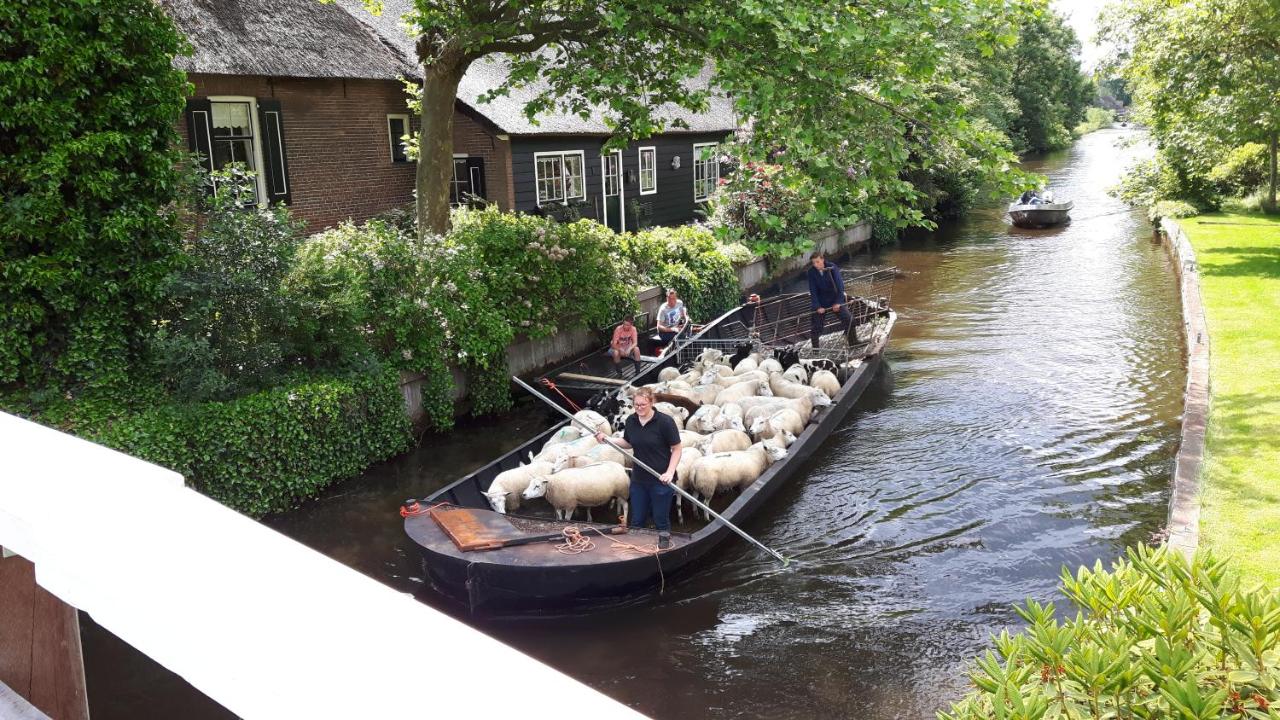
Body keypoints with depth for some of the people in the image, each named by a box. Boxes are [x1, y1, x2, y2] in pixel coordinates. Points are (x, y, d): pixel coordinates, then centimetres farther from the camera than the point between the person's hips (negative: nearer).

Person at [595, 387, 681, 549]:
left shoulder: (665, 421, -15)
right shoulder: (631, 421, 1)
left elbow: (676, 449, -9)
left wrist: (670, 472, -19)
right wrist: (607, 439, 2)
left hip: (661, 480, -5)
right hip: (639, 479, 5)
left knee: (661, 521, 7)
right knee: (636, 521, 15)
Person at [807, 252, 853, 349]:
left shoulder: (832, 268, -16)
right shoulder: (811, 272, -12)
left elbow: (840, 285, -15)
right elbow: (813, 291, -12)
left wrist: (838, 302, -20)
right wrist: (817, 307, -18)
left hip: (835, 300, -1)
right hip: (820, 302, 1)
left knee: (848, 319, -5)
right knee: (816, 326, 0)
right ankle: (815, 348, 14)